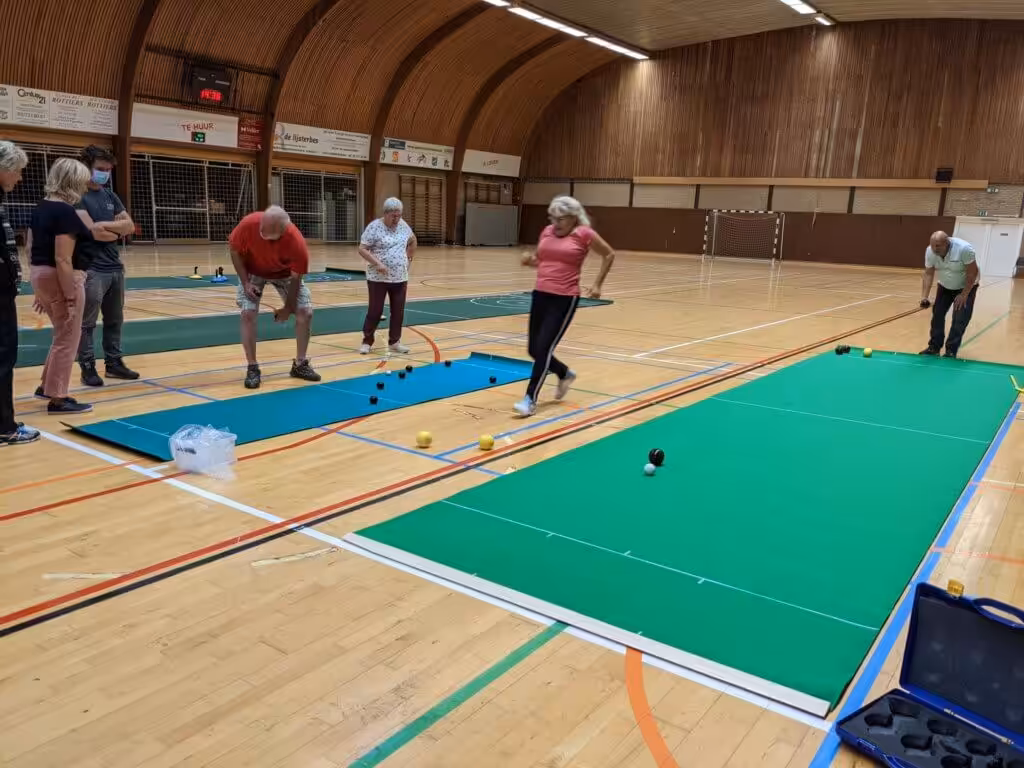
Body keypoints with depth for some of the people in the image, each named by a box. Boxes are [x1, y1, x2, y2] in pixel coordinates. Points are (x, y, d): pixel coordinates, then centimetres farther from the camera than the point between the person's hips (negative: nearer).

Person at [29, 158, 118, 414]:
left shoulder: (41, 207, 10)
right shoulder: (65, 212, -18)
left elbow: (33, 248, 15)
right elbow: (63, 260, -23)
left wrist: (41, 291, 21)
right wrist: (70, 296, -20)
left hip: (40, 276, 9)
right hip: (60, 279, -9)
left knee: (63, 335, 24)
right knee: (67, 339, 3)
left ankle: (47, 385, 32)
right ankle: (57, 399, 11)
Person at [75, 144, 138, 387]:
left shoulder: (111, 196, 14)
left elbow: (129, 226, 6)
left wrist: (101, 225, -7)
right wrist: (115, 227, -5)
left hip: (115, 267, 7)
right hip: (91, 269, -7)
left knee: (114, 319, 13)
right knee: (87, 322, 0)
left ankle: (114, 362, 23)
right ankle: (87, 367, 6)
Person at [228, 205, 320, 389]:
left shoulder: (297, 242, -37)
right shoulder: (248, 224, -35)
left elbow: (295, 278, -23)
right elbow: (235, 251, -15)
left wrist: (287, 309, -15)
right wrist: (246, 283, -21)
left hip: (285, 273, 0)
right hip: (252, 271, 0)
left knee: (306, 312, -8)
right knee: (248, 313, -14)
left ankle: (300, 364, 8)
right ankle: (252, 368, -3)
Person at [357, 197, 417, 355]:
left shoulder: (403, 225, 7)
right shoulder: (374, 227, -11)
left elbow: (413, 240, 25)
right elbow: (362, 249, -13)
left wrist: (409, 258, 15)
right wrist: (377, 263, -23)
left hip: (400, 278, 5)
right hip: (378, 278, -5)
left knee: (398, 312, 6)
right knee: (375, 311, -1)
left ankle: (394, 342, 18)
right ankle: (367, 342, 13)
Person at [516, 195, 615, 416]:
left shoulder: (584, 234, -5)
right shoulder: (547, 232, 8)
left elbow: (609, 255, 8)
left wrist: (597, 284, 4)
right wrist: (530, 260, 0)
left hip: (564, 300, -6)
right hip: (541, 295, 6)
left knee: (543, 348, -10)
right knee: (534, 349, 10)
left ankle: (530, 399, 1)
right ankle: (565, 374, 37)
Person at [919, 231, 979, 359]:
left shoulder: (964, 249, -34)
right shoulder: (930, 251, -20)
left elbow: (972, 272, -26)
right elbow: (928, 274, -14)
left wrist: (964, 294, -25)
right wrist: (924, 297, -23)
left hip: (966, 287, -5)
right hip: (945, 286, 5)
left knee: (960, 320, -11)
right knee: (937, 314, 3)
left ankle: (951, 350, -2)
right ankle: (934, 347, 16)